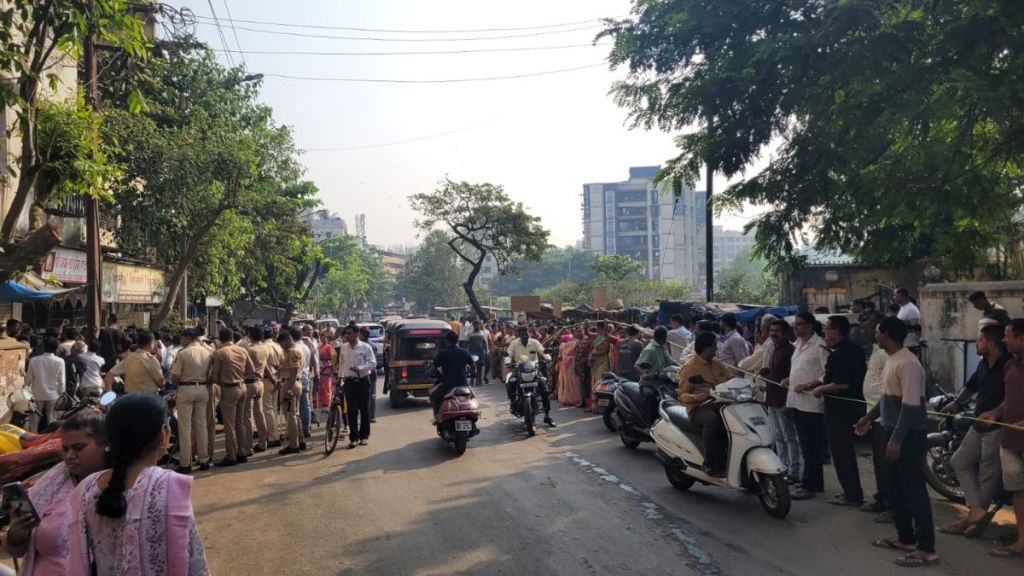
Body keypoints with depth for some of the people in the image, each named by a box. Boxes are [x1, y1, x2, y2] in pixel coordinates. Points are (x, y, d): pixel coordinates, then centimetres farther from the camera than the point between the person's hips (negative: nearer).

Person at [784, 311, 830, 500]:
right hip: (797, 402, 9)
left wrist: (807, 385, -20)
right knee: (806, 447, 17)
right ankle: (816, 482, 27)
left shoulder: (819, 345, -11)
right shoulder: (798, 345, 15)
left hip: (811, 403, -9)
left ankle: (809, 486, 3)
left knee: (810, 448, -3)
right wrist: (790, 380, 9)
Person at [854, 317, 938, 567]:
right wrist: (869, 416, 26)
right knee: (896, 489, 17)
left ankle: (927, 549, 1)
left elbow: (910, 405, -24)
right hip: (896, 432, 10)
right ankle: (906, 538, 28)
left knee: (914, 490, -5)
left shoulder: (907, 363, -20)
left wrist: (897, 439, -26)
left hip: (909, 435, -10)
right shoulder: (892, 359, 11)